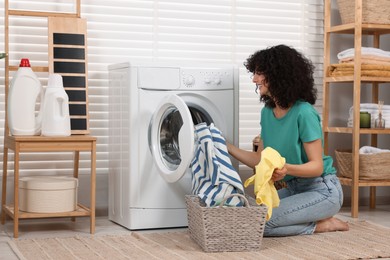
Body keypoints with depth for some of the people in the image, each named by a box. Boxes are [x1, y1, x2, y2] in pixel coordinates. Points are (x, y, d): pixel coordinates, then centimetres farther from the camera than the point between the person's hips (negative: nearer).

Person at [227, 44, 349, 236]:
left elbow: (316, 166, -19)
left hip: (322, 190, -8)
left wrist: (287, 169, -38)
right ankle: (317, 223, 2)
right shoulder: (267, 112, 3)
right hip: (294, 188, 8)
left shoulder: (304, 113, -20)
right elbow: (261, 160, 8)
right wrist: (227, 147, 1)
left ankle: (321, 225, -4)